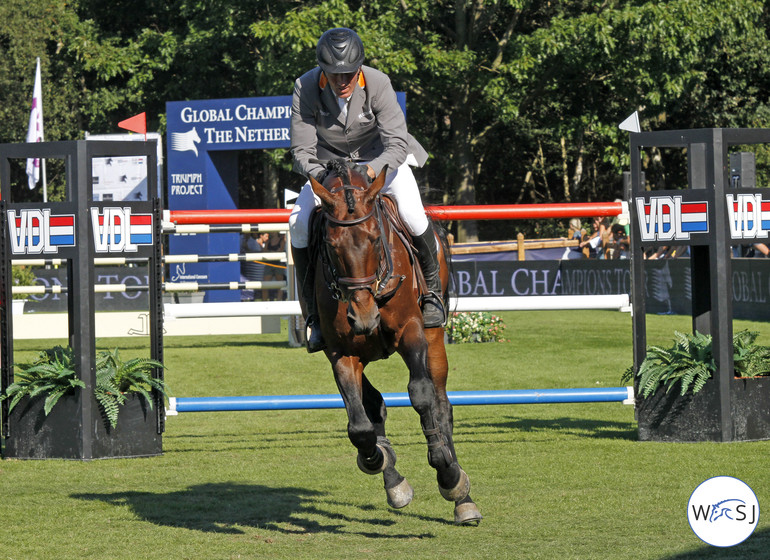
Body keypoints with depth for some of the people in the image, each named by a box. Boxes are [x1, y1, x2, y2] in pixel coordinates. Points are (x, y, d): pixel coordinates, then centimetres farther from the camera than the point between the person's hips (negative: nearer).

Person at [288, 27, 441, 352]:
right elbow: (302, 149, -18)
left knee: (412, 213, -26)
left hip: (380, 158, -1)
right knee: (299, 222, -20)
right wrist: (319, 175, -40)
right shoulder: (306, 88, -23)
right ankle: (314, 315, -6)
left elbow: (397, 143, -27)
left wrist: (374, 169, -48)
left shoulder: (378, 84, -26)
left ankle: (432, 290, 0)